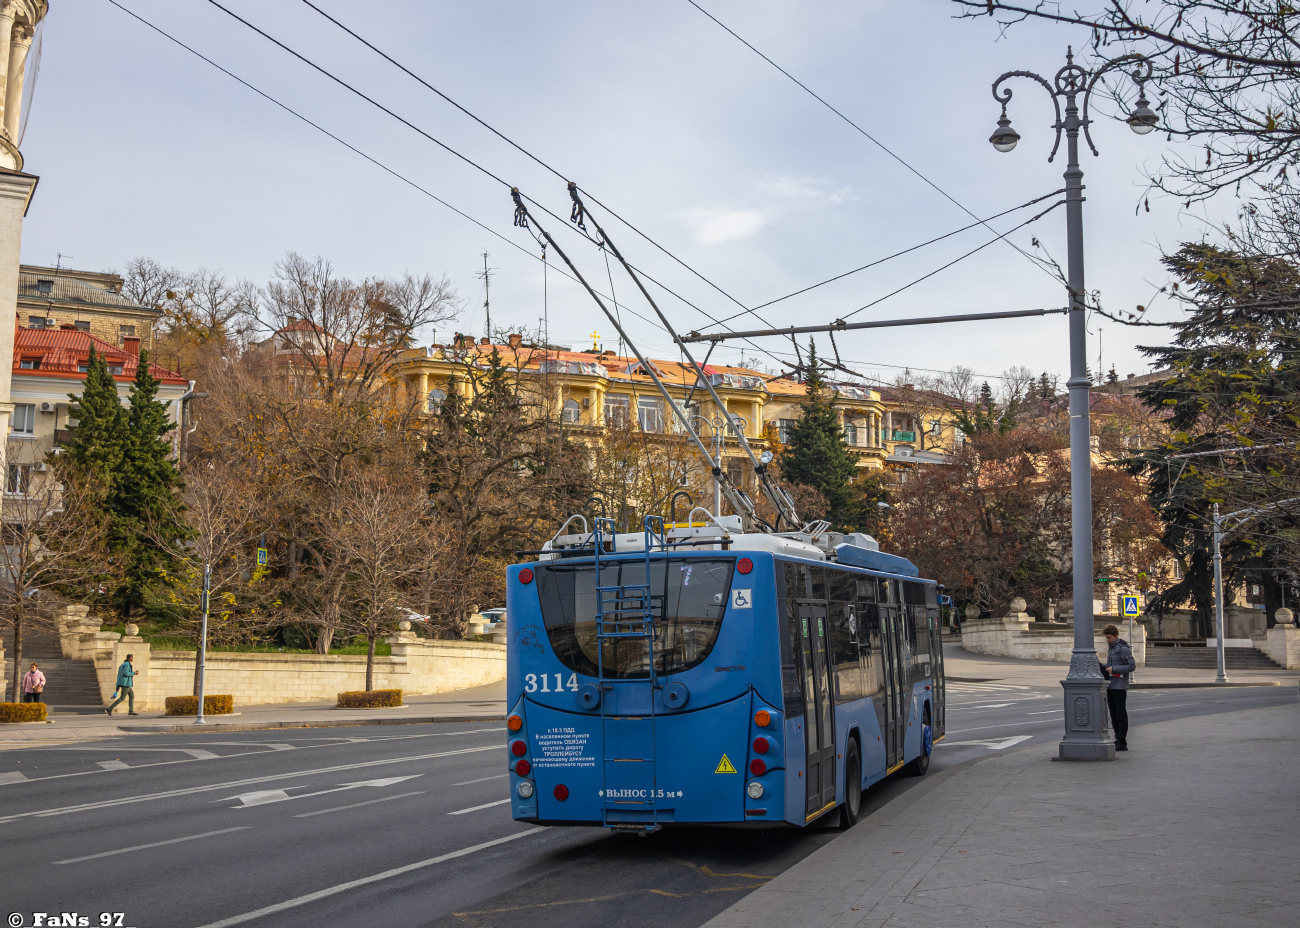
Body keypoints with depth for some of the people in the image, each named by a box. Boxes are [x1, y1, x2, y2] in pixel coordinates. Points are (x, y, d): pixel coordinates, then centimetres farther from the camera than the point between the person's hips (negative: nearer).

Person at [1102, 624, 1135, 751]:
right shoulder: (1111, 649, 18)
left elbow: (1132, 666, -15)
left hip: (1119, 686, -9)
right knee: (1114, 715, 10)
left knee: (1121, 714, -5)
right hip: (1111, 686, 9)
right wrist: (1105, 668, 8)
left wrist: (1114, 669, -18)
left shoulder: (1123, 649, -10)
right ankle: (1118, 740, 15)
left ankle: (1122, 742, -3)